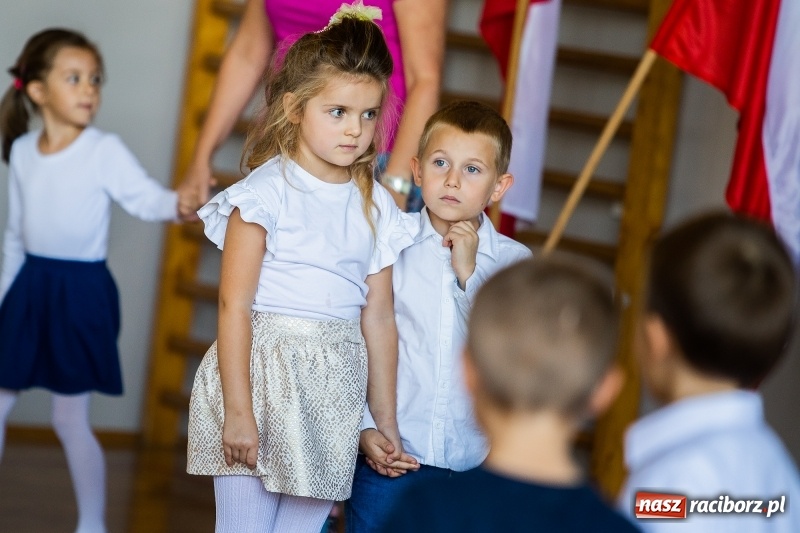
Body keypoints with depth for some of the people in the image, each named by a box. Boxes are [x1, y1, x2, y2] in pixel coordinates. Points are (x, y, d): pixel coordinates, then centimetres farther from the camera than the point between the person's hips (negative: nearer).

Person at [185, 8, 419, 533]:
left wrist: (386, 422, 12)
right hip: (262, 375, -4)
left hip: (333, 396, 5)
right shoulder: (267, 191, -8)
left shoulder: (375, 205, 8)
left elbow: (379, 317, 10)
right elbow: (235, 305, -11)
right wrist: (237, 410, -15)